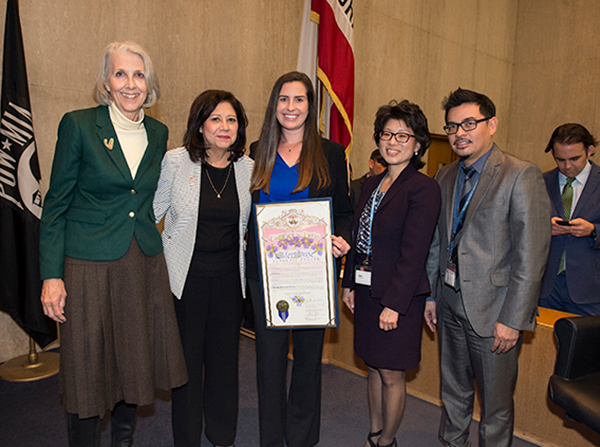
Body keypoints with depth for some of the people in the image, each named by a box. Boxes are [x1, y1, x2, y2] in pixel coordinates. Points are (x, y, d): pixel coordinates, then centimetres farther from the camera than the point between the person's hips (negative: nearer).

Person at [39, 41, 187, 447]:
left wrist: (153, 248, 11)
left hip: (145, 264, 4)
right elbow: (56, 204, -4)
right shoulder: (79, 125, -6)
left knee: (135, 362, 15)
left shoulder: (158, 133, 7)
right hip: (90, 265, -4)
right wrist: (52, 275, -8)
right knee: (88, 369, 7)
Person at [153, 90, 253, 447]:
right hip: (185, 279, -2)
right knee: (186, 359, 9)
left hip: (230, 279, 3)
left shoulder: (248, 167, 2)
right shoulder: (175, 162, -6)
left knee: (225, 358, 14)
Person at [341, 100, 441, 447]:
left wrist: (394, 304, -20)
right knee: (374, 367, 19)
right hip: (366, 290, 7)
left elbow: (413, 253, -18)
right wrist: (349, 283, 13)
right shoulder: (372, 184, 10)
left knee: (391, 374, 7)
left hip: (399, 295, -7)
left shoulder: (424, 188, -13)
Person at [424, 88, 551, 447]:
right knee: (454, 391, 22)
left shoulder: (522, 176, -13)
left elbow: (532, 256, -16)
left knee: (496, 402, 12)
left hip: (493, 310, -6)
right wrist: (431, 295, 11)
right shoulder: (445, 177, 8)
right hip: (451, 303, 6)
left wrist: (513, 320, -17)